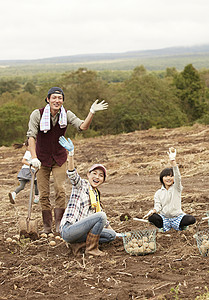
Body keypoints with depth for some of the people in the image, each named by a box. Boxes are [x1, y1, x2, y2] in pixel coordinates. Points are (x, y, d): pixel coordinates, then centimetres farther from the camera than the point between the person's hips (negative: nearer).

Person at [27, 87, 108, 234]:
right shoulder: (37, 114, -14)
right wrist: (34, 157, -28)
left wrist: (92, 112, -34)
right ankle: (47, 226, 10)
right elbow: (31, 136, -18)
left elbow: (83, 126, -19)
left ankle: (59, 225, -1)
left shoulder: (66, 114, -7)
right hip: (42, 158, -1)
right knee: (44, 193, 0)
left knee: (60, 190, -8)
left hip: (59, 157, 1)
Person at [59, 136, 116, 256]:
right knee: (100, 216, -24)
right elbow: (72, 174, -23)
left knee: (111, 235, 4)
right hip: (68, 230, -8)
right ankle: (91, 248, -13)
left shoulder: (96, 194, 20)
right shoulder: (81, 185, -2)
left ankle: (79, 243, -4)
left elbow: (100, 211, 32)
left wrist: (110, 228, 33)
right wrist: (71, 153, -38)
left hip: (80, 230, 8)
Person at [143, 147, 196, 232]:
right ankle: (165, 226, -5)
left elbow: (178, 176, -16)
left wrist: (173, 160, -29)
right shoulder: (158, 193, 8)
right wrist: (152, 211, -27)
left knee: (192, 219, -29)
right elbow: (158, 206, 0)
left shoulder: (176, 188, 1)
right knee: (151, 218, -31)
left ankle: (180, 225, 0)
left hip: (177, 217, -1)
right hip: (164, 218, 1)